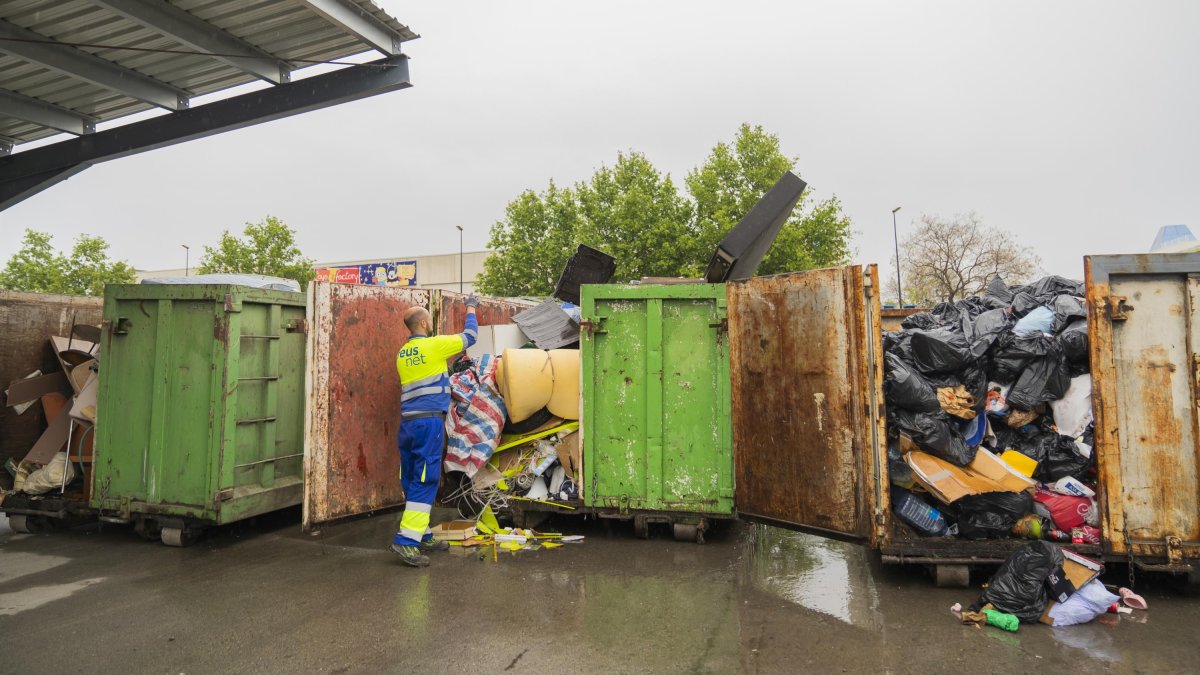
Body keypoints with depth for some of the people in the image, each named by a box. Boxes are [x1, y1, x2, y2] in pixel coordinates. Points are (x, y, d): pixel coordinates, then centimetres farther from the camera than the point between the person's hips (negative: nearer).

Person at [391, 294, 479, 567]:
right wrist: (471, 307, 22)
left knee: (412, 482, 10)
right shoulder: (434, 345, -6)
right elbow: (470, 335, 7)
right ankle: (406, 540, -10)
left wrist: (451, 360, 36)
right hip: (429, 422, -8)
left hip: (407, 423, 8)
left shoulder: (403, 354, 15)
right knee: (425, 482, -7)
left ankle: (422, 536, 18)